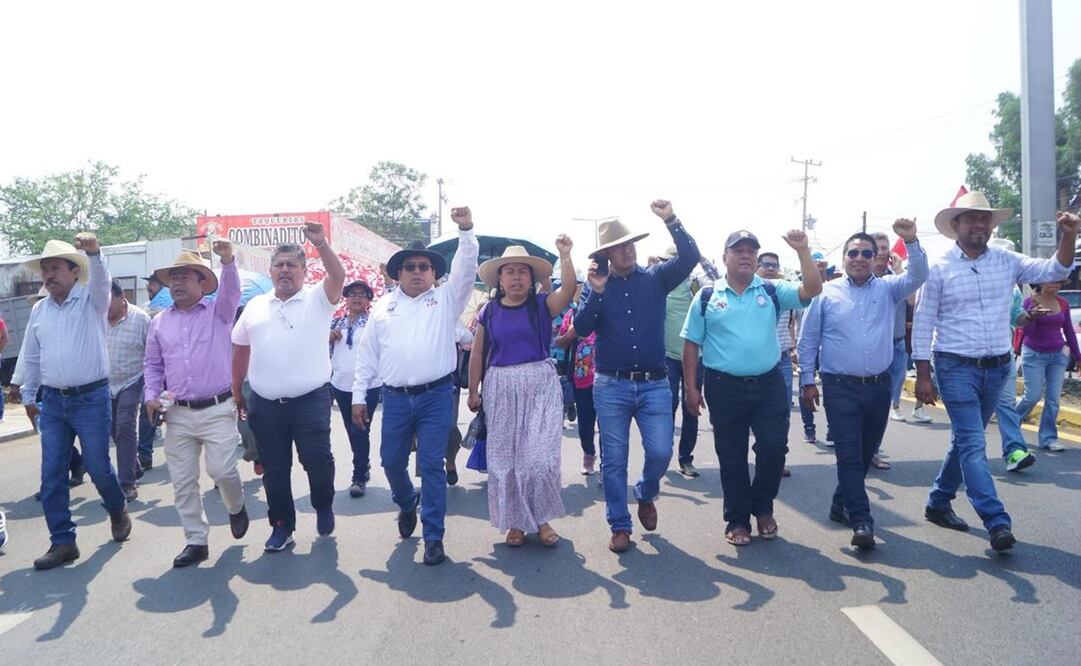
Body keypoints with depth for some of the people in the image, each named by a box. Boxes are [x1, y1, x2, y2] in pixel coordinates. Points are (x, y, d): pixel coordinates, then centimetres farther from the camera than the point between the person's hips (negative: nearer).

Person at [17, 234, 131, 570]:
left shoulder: (91, 300, -3)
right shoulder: (39, 310, 10)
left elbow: (102, 281, -27)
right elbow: (31, 357, 18)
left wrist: (93, 252, -45)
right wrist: (28, 396, 20)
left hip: (91, 398, -4)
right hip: (53, 402, 5)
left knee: (98, 467, 1)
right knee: (51, 475, 3)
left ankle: (118, 510, 31)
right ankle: (63, 542, 13)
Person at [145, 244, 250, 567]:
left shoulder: (218, 312, 2)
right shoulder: (160, 322, 12)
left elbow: (232, 292, -19)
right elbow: (152, 365, 18)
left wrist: (228, 260, -37)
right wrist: (151, 396, 2)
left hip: (218, 410, -4)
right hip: (178, 414, 4)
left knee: (221, 471, -11)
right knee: (183, 482, 5)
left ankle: (236, 507, 23)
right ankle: (196, 541, 18)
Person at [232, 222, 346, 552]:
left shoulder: (318, 299, 1)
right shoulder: (255, 306, 12)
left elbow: (338, 277, -18)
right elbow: (240, 351, 16)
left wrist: (321, 243, -29)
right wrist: (236, 392, 14)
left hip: (311, 401, -3)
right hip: (265, 404, 4)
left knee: (318, 460, -3)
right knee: (274, 468, 10)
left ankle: (324, 508, 26)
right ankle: (282, 526, 24)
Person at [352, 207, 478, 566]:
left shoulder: (446, 299, 7)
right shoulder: (383, 306, 12)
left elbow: (466, 267, -8)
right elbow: (367, 353, 11)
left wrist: (466, 230, -21)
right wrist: (359, 395, 8)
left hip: (436, 396, -2)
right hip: (395, 398, 3)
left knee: (432, 465, -2)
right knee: (392, 462, 12)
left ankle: (433, 536, 10)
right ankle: (407, 503, 44)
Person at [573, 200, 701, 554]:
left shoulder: (656, 277, 5)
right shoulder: (598, 285, 5)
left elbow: (690, 257, -11)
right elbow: (581, 329, -6)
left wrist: (671, 220, -20)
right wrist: (596, 292, -18)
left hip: (654, 384, 0)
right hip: (611, 385, 0)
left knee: (661, 452, -3)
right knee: (613, 459, 5)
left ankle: (645, 494, 31)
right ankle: (619, 526, 20)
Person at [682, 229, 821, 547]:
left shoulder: (773, 291, 6)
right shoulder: (707, 297, 2)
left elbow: (812, 289, -6)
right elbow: (691, 345, 2)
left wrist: (802, 251, -16)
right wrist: (691, 388, -2)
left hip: (769, 384, 1)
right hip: (725, 388, -1)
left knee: (774, 447, -4)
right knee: (732, 457, 7)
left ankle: (762, 507, 23)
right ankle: (737, 520, 23)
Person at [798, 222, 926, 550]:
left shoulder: (888, 288, 9)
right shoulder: (826, 293, 1)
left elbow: (917, 277, -9)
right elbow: (808, 340, 3)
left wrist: (911, 242, -22)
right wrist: (807, 380, -1)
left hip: (879, 386, 4)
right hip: (840, 387, -3)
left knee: (866, 454, 14)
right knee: (849, 455, -8)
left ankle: (842, 504, 32)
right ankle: (861, 522, -6)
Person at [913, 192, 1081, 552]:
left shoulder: (1006, 262, 4)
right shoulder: (939, 269, -7)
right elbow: (923, 325, -6)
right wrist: (923, 376, -9)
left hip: (997, 367, 5)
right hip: (956, 367, -5)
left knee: (966, 440, 15)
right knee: (973, 445, -10)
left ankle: (938, 502, 30)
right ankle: (997, 522, -11)